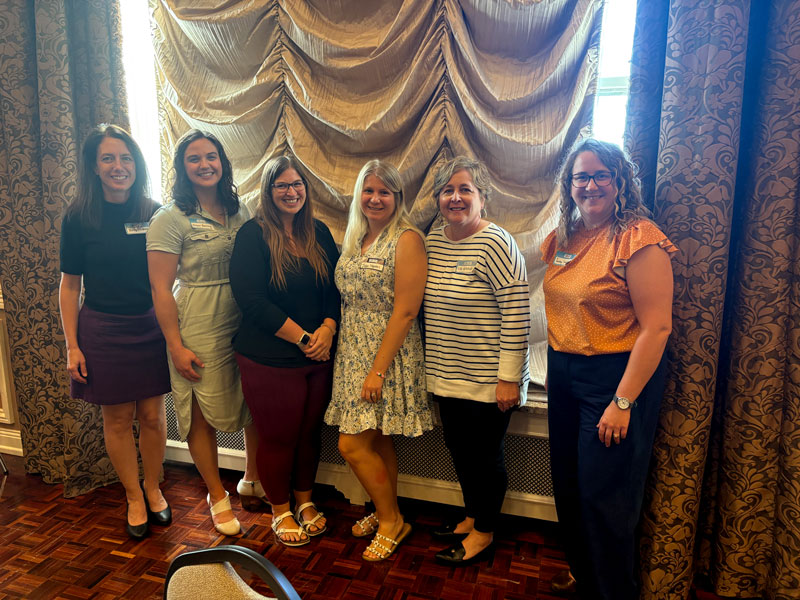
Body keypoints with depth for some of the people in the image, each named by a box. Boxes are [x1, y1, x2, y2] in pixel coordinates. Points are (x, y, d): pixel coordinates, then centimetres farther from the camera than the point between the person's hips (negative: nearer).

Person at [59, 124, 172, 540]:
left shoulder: (153, 213, 0)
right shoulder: (79, 217, -5)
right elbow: (70, 285, -1)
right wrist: (72, 345, -4)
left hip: (150, 327, 1)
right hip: (103, 330, -1)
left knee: (152, 416, 9)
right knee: (118, 419, 9)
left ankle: (154, 490, 30)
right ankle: (134, 499, 27)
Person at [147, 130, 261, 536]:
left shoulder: (240, 210, 8)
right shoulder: (170, 218, -8)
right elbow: (160, 289, -9)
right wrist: (176, 346, -12)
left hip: (245, 323, 5)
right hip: (198, 330, -5)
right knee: (203, 415, 7)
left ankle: (252, 479, 37)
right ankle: (217, 496, 30)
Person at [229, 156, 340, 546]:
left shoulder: (319, 233, 8)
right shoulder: (253, 235, -9)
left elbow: (335, 289, 8)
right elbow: (252, 300, -17)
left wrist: (328, 328, -11)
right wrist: (303, 338, -17)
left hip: (318, 357, 5)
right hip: (269, 360, -4)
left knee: (310, 432, 16)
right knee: (278, 438, 9)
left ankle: (305, 501, 38)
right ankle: (280, 510, 32)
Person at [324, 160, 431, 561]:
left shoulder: (407, 239, -12)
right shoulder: (355, 238, 11)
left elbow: (404, 312, -18)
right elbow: (347, 300, 12)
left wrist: (378, 370, -20)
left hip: (387, 354, -6)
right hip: (353, 352, 6)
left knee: (353, 444, -4)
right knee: (377, 439, 15)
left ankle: (390, 520, 19)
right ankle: (387, 513, 35)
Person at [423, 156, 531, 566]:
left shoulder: (495, 243, -17)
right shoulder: (433, 241, 6)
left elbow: (517, 313, -19)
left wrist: (509, 378, -20)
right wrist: (433, 362, 16)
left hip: (487, 379, -7)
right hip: (447, 375, 7)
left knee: (485, 455, 9)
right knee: (459, 450, 20)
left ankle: (484, 533, 30)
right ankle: (472, 516, 41)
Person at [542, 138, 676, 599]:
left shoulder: (638, 238, -16)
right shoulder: (564, 238, 8)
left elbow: (657, 326, -20)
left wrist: (623, 401, -21)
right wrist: (555, 363, 11)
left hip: (616, 376, -7)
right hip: (564, 373, 8)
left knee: (604, 497, 5)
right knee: (568, 488, 19)